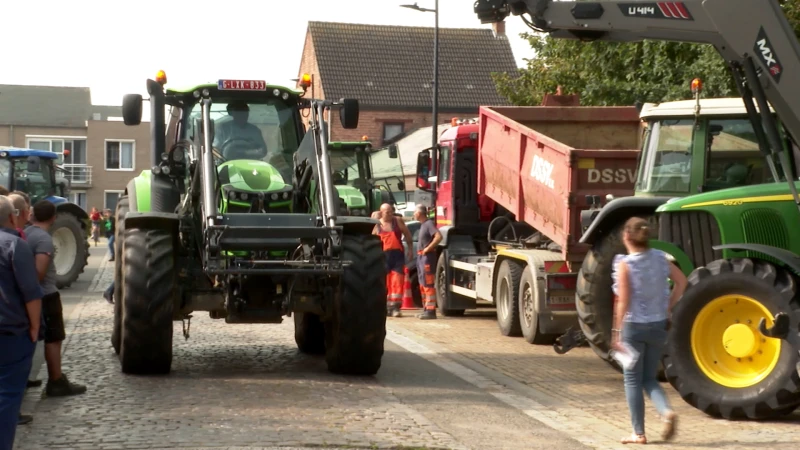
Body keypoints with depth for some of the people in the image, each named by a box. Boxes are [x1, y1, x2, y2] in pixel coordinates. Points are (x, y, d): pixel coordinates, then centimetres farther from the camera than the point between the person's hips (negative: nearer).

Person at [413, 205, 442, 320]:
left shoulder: (429, 224, -13)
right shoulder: (422, 225, 16)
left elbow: (438, 236, -25)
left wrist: (428, 248, -21)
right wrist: (421, 251, 11)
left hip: (427, 257, -10)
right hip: (421, 257, 10)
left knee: (428, 284, -11)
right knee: (423, 285, 14)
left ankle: (430, 311, -11)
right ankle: (426, 309, 21)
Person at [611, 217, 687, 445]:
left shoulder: (625, 264, -15)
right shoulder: (659, 258, 0)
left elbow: (623, 302, -17)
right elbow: (681, 281, 9)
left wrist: (617, 332, -13)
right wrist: (668, 307, 13)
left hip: (633, 327, -5)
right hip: (658, 326, 5)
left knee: (633, 380, 8)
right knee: (650, 378, 17)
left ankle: (639, 433, 11)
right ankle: (667, 411, -9)